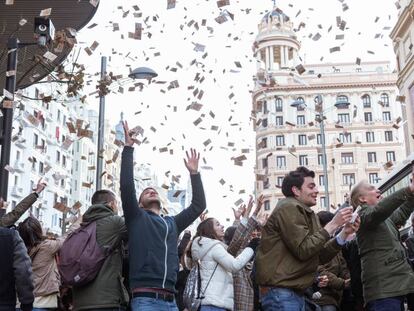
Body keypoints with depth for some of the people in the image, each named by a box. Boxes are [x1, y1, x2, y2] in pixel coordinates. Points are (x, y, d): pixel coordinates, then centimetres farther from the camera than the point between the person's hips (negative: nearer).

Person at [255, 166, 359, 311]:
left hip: (296, 292, 9)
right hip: (280, 293, -9)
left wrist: (344, 233, 2)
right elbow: (303, 250, -19)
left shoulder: (307, 214, 18)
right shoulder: (289, 208, -10)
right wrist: (332, 225, -15)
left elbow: (320, 256, 12)